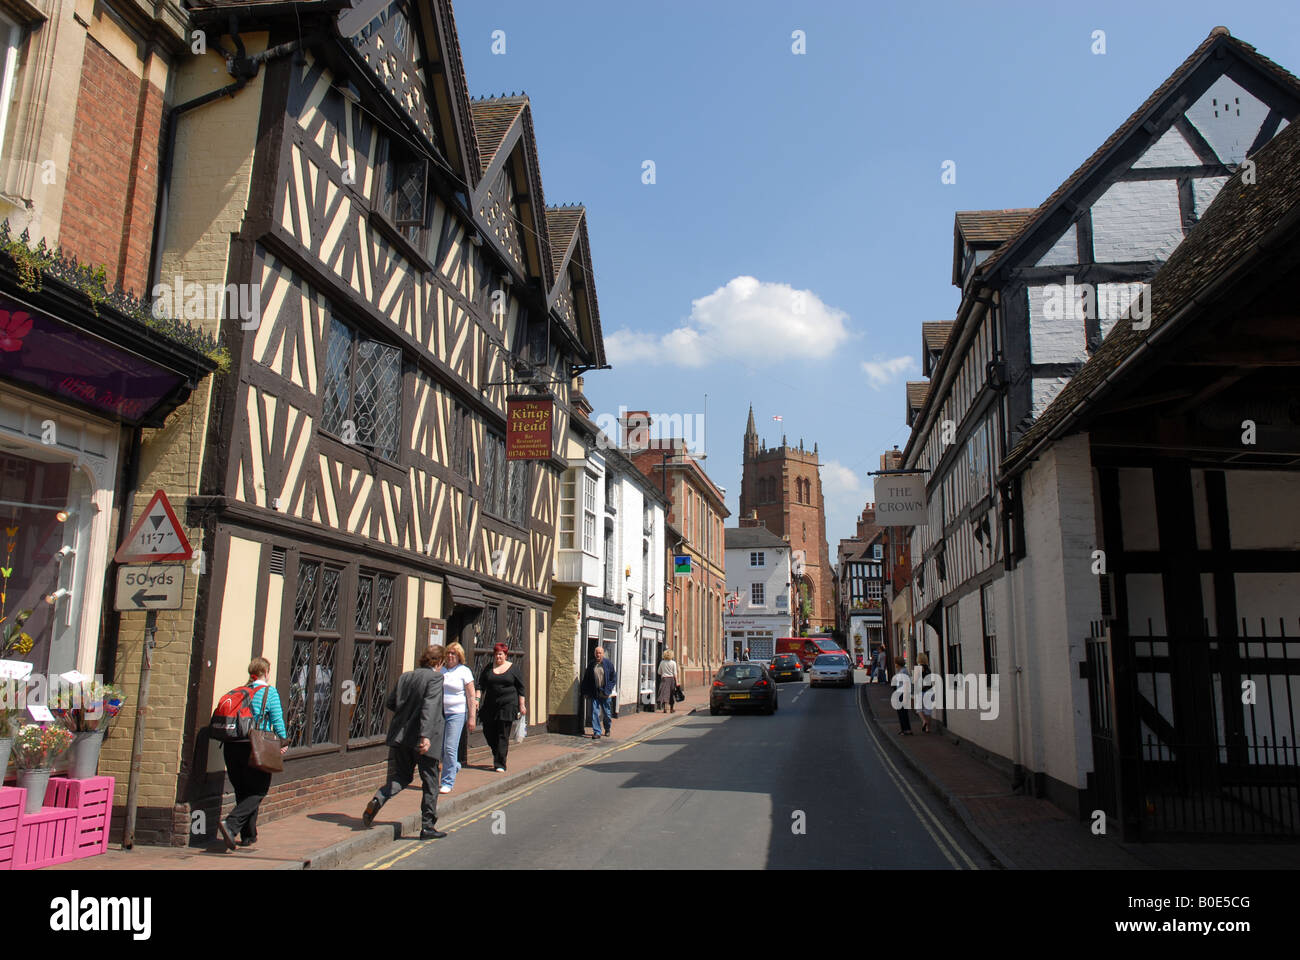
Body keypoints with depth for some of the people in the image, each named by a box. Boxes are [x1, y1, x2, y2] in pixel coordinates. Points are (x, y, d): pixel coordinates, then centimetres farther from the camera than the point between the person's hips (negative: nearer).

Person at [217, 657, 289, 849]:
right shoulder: (269, 692, -2)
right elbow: (277, 720, -9)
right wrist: (283, 741, -2)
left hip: (232, 746, 6)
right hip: (254, 747, -6)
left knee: (243, 791, 14)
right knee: (259, 790, 2)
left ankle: (248, 836, 18)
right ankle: (231, 824, -18)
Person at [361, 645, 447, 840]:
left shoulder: (405, 676, 10)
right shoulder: (435, 678, -9)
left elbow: (390, 703, 13)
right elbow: (429, 706, -21)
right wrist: (426, 735, -27)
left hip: (400, 735, 5)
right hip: (421, 738, -5)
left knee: (400, 776, 16)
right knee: (430, 782, 7)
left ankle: (378, 799, -12)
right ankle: (428, 826, 10)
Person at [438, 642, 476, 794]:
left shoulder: (464, 671, -1)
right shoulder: (440, 670, 10)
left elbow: (471, 696, -3)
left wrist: (471, 717, -7)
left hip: (456, 714, -5)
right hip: (439, 713, 5)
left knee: (450, 748, -8)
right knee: (439, 748, 8)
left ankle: (447, 783, 2)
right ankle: (455, 766, 36)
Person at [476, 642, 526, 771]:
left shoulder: (513, 668, 3)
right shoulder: (487, 669, 9)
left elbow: (520, 688, 6)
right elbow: (481, 686, 7)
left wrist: (522, 705, 2)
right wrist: (477, 698, -9)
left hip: (508, 704, -3)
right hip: (490, 705, 3)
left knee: (503, 735, -5)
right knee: (488, 732, 5)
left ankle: (500, 764, -2)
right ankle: (497, 753, 32)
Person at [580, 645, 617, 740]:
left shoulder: (609, 664, -1)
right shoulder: (591, 665, 3)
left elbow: (614, 678, 3)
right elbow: (586, 679, 10)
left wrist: (608, 689, -6)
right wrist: (585, 692, 6)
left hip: (604, 693, -1)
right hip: (594, 693, 1)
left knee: (606, 712, 10)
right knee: (595, 713, -5)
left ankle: (607, 729, 33)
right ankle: (597, 732, 0)